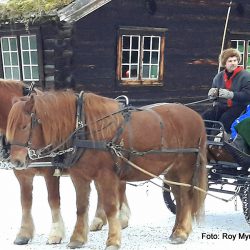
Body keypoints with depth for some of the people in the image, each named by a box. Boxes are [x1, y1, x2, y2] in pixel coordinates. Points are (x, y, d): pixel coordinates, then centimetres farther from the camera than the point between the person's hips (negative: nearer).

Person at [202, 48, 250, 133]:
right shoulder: (219, 76, 14)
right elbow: (212, 94, 26)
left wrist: (230, 95, -27)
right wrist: (212, 93, 0)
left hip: (238, 106, -5)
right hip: (221, 105, 5)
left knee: (224, 120, -35)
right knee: (205, 117, -20)